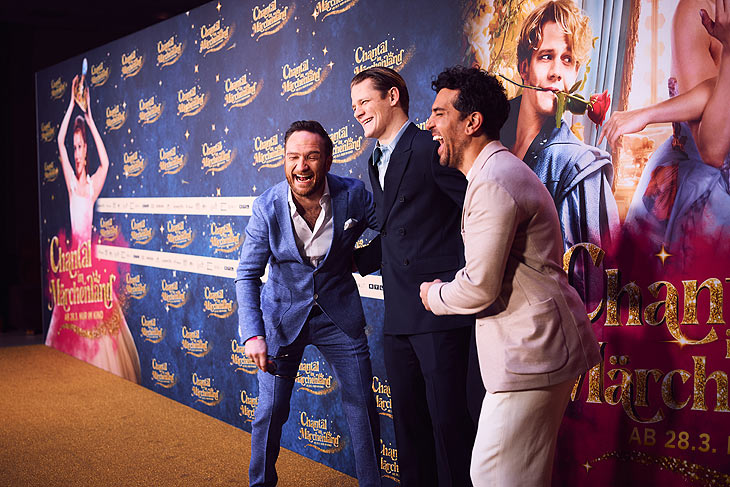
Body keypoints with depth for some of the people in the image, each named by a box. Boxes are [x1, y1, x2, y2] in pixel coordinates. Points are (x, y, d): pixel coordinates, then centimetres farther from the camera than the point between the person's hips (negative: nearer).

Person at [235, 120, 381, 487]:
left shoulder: (353, 195, -15)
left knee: (362, 405, 5)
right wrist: (252, 334, -24)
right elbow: (248, 275, -14)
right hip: (283, 315, -1)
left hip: (339, 315, 1)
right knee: (271, 410, 3)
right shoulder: (267, 207, -16)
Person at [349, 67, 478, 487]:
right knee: (408, 416, 14)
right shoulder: (377, 161, 19)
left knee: (447, 416, -4)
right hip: (399, 313, 9)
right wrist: (357, 261, 13)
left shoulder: (431, 148, -9)